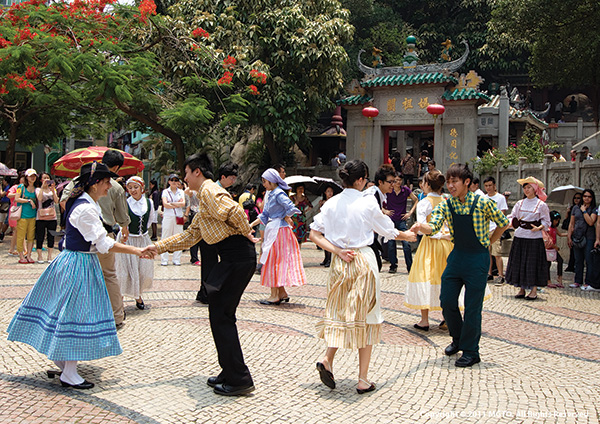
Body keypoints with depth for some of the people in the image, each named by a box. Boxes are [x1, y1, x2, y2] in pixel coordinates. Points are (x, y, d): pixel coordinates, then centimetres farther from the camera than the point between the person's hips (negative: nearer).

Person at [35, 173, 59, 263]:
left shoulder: (52, 189, 12)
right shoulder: (38, 189, 3)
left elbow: (56, 201, -1)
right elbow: (39, 198, -17)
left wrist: (53, 190, -9)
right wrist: (43, 187, -15)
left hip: (52, 216, 3)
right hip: (41, 217, -3)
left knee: (51, 237, 6)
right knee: (40, 237, 1)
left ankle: (49, 256, 16)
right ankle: (40, 257, 11)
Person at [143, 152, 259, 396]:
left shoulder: (209, 191, -7)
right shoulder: (205, 197, 26)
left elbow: (234, 212, -24)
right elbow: (190, 236, 29)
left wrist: (246, 233, -7)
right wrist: (159, 247, 25)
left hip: (237, 256, -10)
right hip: (234, 257, 10)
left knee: (221, 316, -5)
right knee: (221, 314, 15)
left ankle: (239, 380, 0)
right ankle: (230, 373, 24)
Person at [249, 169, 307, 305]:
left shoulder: (279, 194, -14)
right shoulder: (271, 195, 14)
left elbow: (291, 208, -24)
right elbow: (264, 215, 18)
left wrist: (285, 218, -8)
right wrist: (251, 225, 14)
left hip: (279, 230, -9)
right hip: (273, 231, 9)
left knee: (274, 261, -5)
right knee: (276, 262, 11)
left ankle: (274, 295, 0)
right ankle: (282, 293, 18)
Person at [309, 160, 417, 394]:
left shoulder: (331, 203, 1)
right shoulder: (368, 203, -10)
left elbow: (314, 234, -1)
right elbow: (390, 231, 2)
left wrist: (337, 251, -4)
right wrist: (408, 236, 21)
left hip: (339, 263, 4)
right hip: (363, 261, -4)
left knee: (340, 313, 19)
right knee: (365, 317, 5)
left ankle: (327, 360, 2)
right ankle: (363, 380, 9)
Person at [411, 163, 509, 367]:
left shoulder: (483, 203, -12)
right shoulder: (445, 205, -1)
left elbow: (503, 223, 1)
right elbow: (434, 227, -14)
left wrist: (487, 243, 4)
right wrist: (420, 227, -35)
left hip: (478, 258, -5)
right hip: (457, 255, 5)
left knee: (472, 306, -1)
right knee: (447, 301, 8)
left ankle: (470, 351, 14)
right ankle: (458, 339, 33)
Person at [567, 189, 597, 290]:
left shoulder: (594, 210, 0)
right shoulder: (575, 208, 12)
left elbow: (591, 222, -15)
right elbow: (571, 224, 13)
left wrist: (584, 211, -9)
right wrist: (569, 237, 7)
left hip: (589, 238, -4)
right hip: (577, 238, 4)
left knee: (589, 261, -4)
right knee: (578, 261, 9)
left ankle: (588, 283, 2)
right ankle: (577, 281, 17)